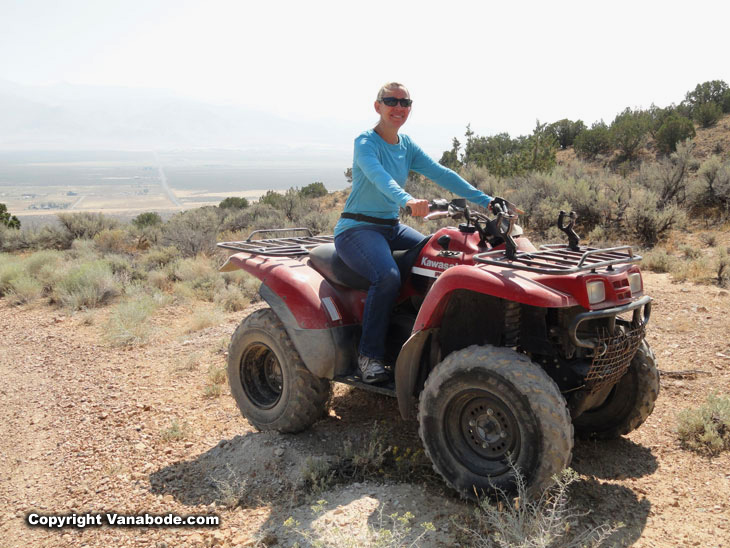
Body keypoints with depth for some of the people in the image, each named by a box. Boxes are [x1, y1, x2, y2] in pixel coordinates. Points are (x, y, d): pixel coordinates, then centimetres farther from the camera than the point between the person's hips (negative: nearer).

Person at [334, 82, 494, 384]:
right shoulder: (365, 142, -11)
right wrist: (408, 200, -53)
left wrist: (486, 201, -10)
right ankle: (369, 355, -18)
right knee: (388, 277, -33)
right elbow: (378, 176, -32)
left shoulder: (407, 146, 10)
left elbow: (441, 174, 1)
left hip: (391, 227, 7)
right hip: (357, 229, -7)